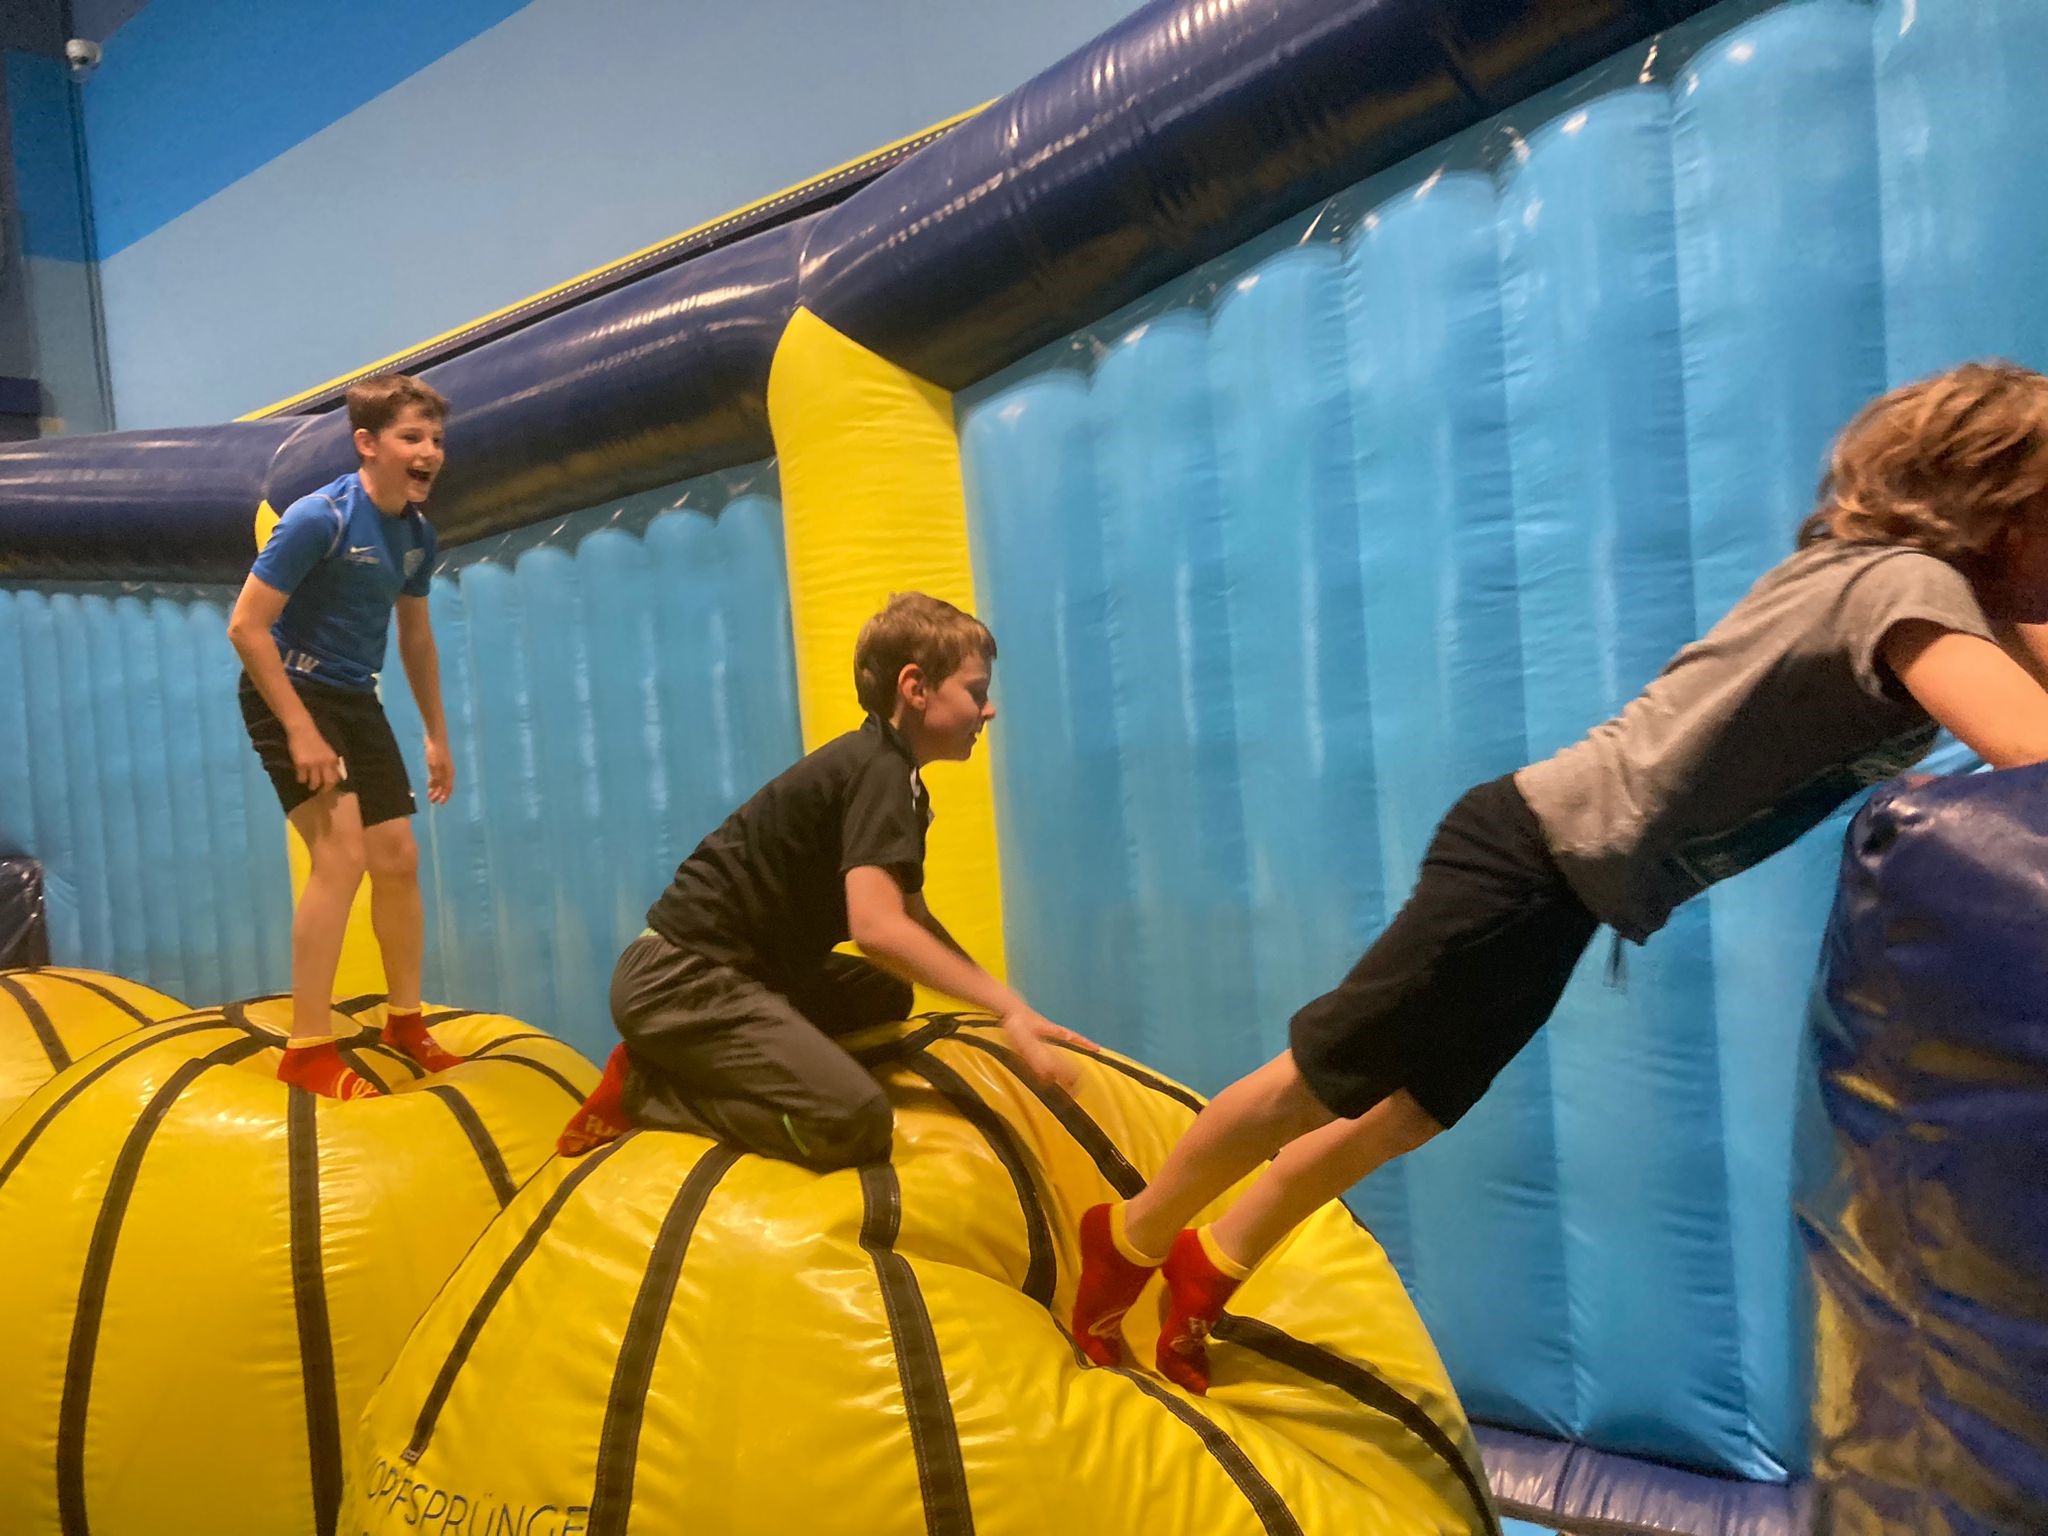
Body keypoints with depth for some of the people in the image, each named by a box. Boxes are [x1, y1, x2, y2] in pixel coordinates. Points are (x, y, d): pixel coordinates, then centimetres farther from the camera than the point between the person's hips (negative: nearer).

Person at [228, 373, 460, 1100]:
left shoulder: (417, 534, 2)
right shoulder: (318, 519, -20)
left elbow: (416, 636, 15)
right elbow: (246, 627, -22)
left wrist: (437, 734, 16)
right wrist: (301, 732, -25)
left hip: (356, 699, 8)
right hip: (290, 694, -7)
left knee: (398, 860, 10)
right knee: (342, 856, -18)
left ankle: (405, 1019, 28)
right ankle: (308, 1050, -7)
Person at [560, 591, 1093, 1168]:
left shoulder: (886, 769, 15)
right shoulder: (881, 771, -16)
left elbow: (914, 919, 20)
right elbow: (877, 926, -30)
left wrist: (1003, 1003, 11)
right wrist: (1007, 1005, -27)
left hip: (740, 969, 10)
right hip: (680, 978, -10)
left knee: (887, 997, 24)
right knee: (854, 1120, -24)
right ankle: (642, 1090, -7)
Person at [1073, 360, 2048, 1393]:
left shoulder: (1935, 588, 10)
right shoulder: (1907, 584, -19)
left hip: (1563, 878, 10)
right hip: (1539, 855, -10)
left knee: (1408, 1112, 20)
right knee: (1317, 1085, 5)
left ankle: (1207, 1272, 38)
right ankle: (1131, 1242, 29)